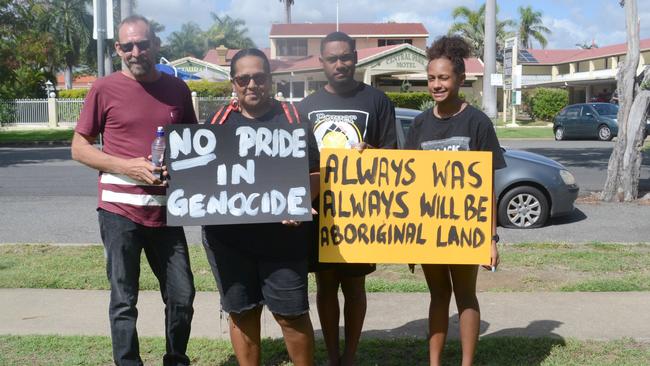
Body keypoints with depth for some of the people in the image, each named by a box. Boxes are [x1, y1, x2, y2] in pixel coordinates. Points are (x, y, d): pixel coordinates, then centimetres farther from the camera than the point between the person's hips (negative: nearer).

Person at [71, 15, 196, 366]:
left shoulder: (177, 88, 7)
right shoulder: (104, 89, -2)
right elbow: (79, 147, 1)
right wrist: (126, 167, -13)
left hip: (166, 210, 3)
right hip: (120, 209, -3)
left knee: (182, 296, 9)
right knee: (124, 302, 4)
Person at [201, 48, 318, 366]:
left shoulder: (291, 119, 2)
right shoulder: (218, 121, 8)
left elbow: (314, 174, 0)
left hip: (282, 236, -2)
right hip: (227, 237, 2)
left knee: (291, 314, 5)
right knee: (241, 313, 12)